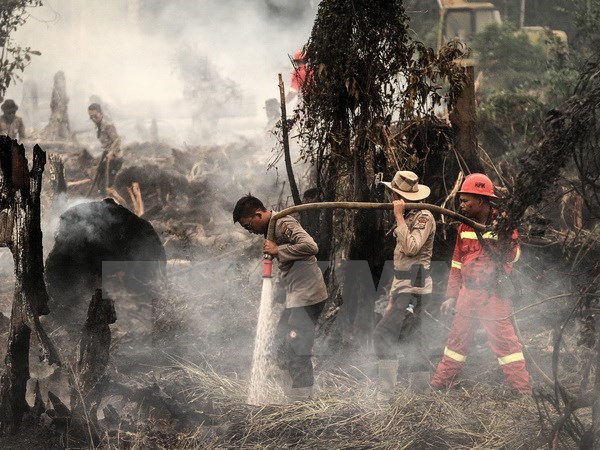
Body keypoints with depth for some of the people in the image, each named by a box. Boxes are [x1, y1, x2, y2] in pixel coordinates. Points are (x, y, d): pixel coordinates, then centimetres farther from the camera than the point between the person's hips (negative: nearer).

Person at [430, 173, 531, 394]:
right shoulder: (465, 227, 9)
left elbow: (513, 258, -6)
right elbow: (457, 263, 15)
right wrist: (451, 296, 12)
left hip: (493, 295, -6)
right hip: (467, 294, 6)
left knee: (505, 342, -6)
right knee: (456, 341, 12)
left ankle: (523, 391, -2)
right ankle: (439, 384, 19)